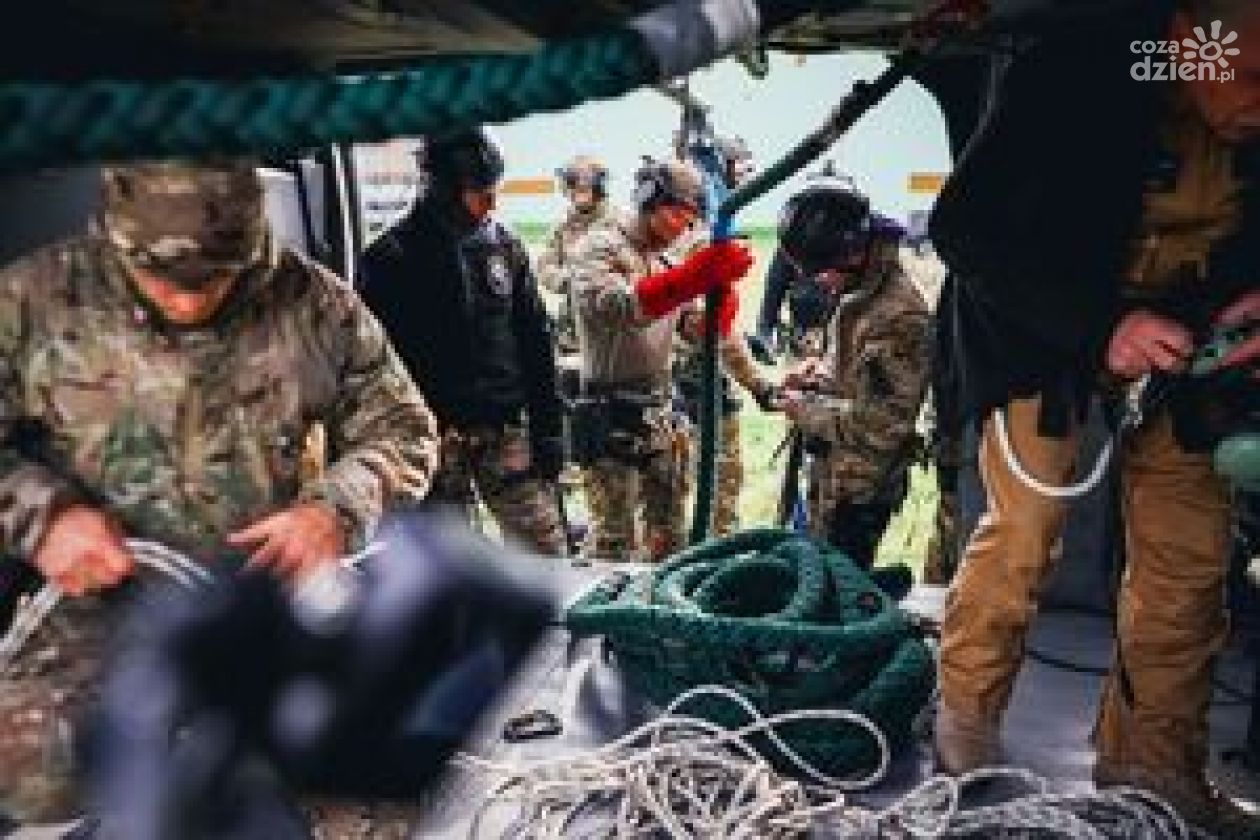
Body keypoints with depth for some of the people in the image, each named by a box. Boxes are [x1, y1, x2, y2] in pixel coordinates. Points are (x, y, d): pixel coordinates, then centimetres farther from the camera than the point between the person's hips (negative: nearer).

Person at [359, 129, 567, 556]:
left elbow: (536, 345, 10)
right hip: (432, 436, -3)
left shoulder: (505, 247, 8)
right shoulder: (391, 257, -4)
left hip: (505, 429, 3)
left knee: (546, 549, 4)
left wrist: (548, 431, 6)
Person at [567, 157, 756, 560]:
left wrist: (722, 283, -10)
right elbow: (618, 306, -28)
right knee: (619, 528, -6)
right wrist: (699, 274, -37)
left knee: (669, 527, 14)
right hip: (614, 414, -8)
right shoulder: (600, 248, -6)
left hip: (659, 413, 8)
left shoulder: (664, 263, 18)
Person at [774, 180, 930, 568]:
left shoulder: (897, 314, -25)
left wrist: (807, 411, -19)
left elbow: (880, 424, -27)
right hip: (832, 477, 9)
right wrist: (821, 372, 3)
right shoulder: (861, 295, 4)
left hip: (858, 492, -9)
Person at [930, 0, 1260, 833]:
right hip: (1043, 325, -4)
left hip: (1173, 329, 5)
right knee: (1024, 524, -11)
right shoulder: (1071, 77, -25)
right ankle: (967, 715, 12)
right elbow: (964, 227, -23)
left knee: (1192, 549, 2)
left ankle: (1153, 762, 17)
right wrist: (1098, 324, -33)